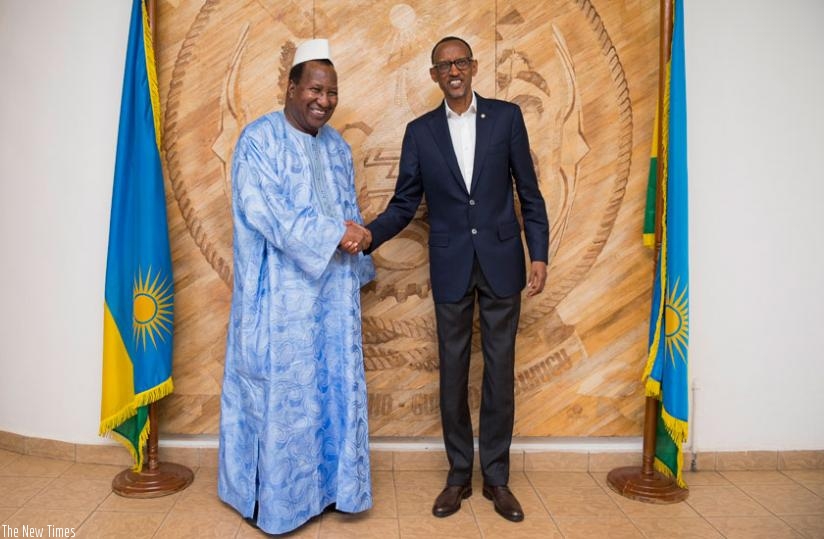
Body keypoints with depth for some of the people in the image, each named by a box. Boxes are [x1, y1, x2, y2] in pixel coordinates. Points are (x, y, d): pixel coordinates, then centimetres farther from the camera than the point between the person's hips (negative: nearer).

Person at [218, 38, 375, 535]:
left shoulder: (336, 145, 14)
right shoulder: (259, 138, -7)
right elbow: (264, 210, -18)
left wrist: (355, 237, 1)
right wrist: (333, 234, -18)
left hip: (333, 289, 7)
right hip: (283, 292, -6)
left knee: (333, 384, 11)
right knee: (282, 389, 2)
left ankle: (325, 482, 27)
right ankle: (275, 494, 19)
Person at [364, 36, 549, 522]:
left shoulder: (507, 117, 3)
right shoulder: (420, 131, 5)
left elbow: (529, 192, 3)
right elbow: (405, 204, 4)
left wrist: (539, 253, -3)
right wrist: (368, 236, -13)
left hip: (501, 262, 0)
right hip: (451, 267, 1)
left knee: (500, 371, 6)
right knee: (453, 373, 8)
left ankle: (496, 477, 22)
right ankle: (459, 476, 24)